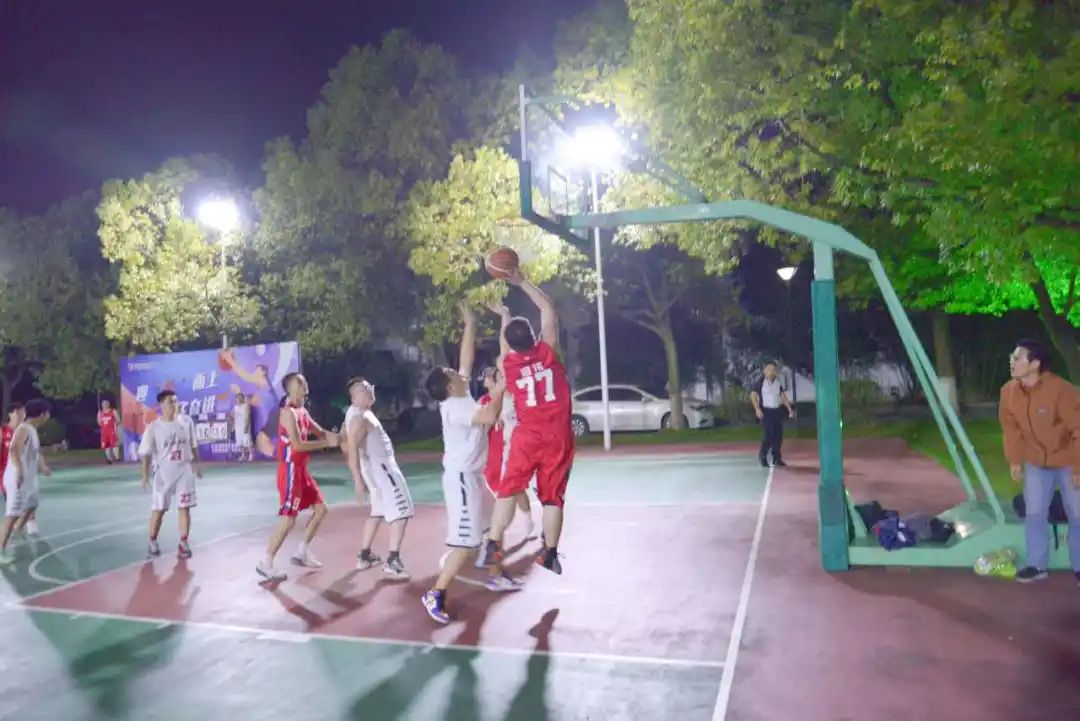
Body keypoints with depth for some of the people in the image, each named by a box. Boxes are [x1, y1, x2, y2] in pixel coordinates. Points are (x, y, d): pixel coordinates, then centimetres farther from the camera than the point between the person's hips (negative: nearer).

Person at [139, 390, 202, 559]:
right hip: (164, 471, -2)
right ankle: (152, 542, 22)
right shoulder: (153, 427, -8)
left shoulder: (186, 422, 0)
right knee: (158, 509, 6)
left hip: (185, 470, 2)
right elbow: (146, 453, -6)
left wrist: (197, 465, 12)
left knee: (184, 507, 2)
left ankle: (183, 543, 8)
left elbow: (193, 446, 10)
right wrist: (145, 475, -12)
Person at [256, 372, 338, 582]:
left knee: (320, 508, 14)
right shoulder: (289, 412, -17)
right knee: (288, 519, -7)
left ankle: (301, 553, 23)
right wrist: (327, 443, -20)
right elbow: (298, 445, -25)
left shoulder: (303, 412, 13)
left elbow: (320, 432, 19)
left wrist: (336, 436, -2)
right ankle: (266, 563, 3)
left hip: (302, 469, 10)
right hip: (290, 470, -10)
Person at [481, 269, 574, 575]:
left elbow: (504, 343, 23)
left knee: (508, 489, 8)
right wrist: (521, 282, 10)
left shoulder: (508, 364, -1)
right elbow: (548, 310, 7)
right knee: (553, 495, 6)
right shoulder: (548, 352, -3)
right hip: (558, 434, 0)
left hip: (528, 435, 0)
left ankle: (492, 546, 4)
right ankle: (550, 553, 10)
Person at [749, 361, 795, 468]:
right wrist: (757, 409, -23)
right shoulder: (760, 381, -9)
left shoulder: (778, 382, 10)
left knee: (778, 435, 5)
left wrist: (790, 408, 8)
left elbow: (783, 396, 15)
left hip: (777, 411, 6)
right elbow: (753, 395, -12)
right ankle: (763, 456, 8)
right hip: (766, 411, -6)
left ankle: (776, 458, 14)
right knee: (768, 434, -10)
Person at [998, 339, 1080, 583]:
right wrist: (1014, 461, 4)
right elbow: (1011, 428, 2)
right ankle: (1037, 565, 18)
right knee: (1034, 514, 6)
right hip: (1036, 463, 4)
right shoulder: (1009, 391, -12)